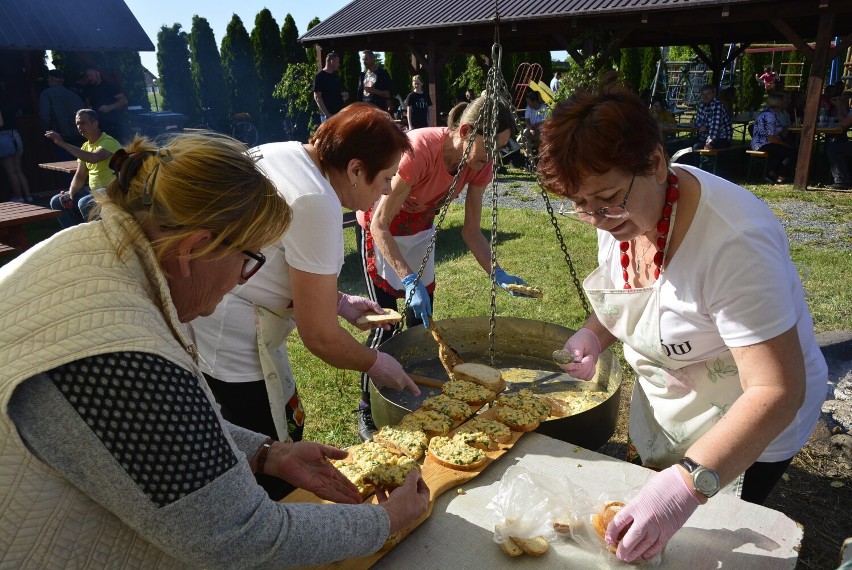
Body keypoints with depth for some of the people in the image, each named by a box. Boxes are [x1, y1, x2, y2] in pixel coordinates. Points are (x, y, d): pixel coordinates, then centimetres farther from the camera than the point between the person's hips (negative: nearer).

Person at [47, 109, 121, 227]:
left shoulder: (108, 142, -13)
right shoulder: (85, 146, 12)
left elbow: (93, 158, -34)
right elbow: (79, 176, 12)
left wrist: (63, 144, -28)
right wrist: (70, 194, -6)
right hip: (93, 191, 9)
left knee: (84, 203, -32)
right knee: (56, 201, 3)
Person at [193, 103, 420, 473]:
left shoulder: (285, 152, 3)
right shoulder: (316, 205, -25)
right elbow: (319, 337, -19)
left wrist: (338, 301, 14)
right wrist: (375, 365, -2)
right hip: (231, 342, -10)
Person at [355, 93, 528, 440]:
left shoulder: (480, 165, -16)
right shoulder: (421, 149, -36)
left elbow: (471, 231, -8)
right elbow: (381, 224, -32)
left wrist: (498, 275, -22)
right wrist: (410, 281, -41)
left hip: (420, 228, 6)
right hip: (377, 226, -5)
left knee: (421, 321, 5)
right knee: (385, 322, -9)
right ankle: (367, 414, 10)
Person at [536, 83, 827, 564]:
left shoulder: (736, 241, -37)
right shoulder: (620, 213, -12)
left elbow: (778, 391, -37)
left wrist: (690, 482, -49)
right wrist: (595, 333, -15)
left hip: (748, 431, -7)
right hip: (660, 416, 7)